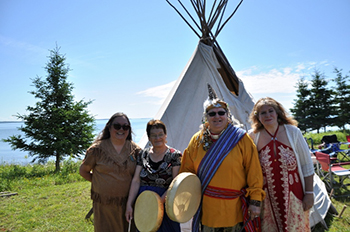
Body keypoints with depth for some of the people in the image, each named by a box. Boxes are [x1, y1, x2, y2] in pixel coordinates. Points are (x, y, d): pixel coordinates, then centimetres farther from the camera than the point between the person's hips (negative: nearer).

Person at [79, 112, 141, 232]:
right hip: (103, 205, -1)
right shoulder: (97, 149, -4)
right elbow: (83, 171, 8)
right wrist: (99, 182, 0)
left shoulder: (135, 150, 1)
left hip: (128, 204, 2)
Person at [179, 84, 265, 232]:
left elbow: (253, 172, -4)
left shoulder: (241, 139, -5)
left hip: (235, 209, -2)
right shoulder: (198, 140, 2)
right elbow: (187, 170, 8)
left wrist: (255, 200, -5)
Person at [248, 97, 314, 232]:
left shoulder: (292, 131, -5)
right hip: (267, 199, 0)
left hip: (294, 196, 0)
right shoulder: (254, 135, -5)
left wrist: (309, 193, -1)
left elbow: (307, 164, 0)